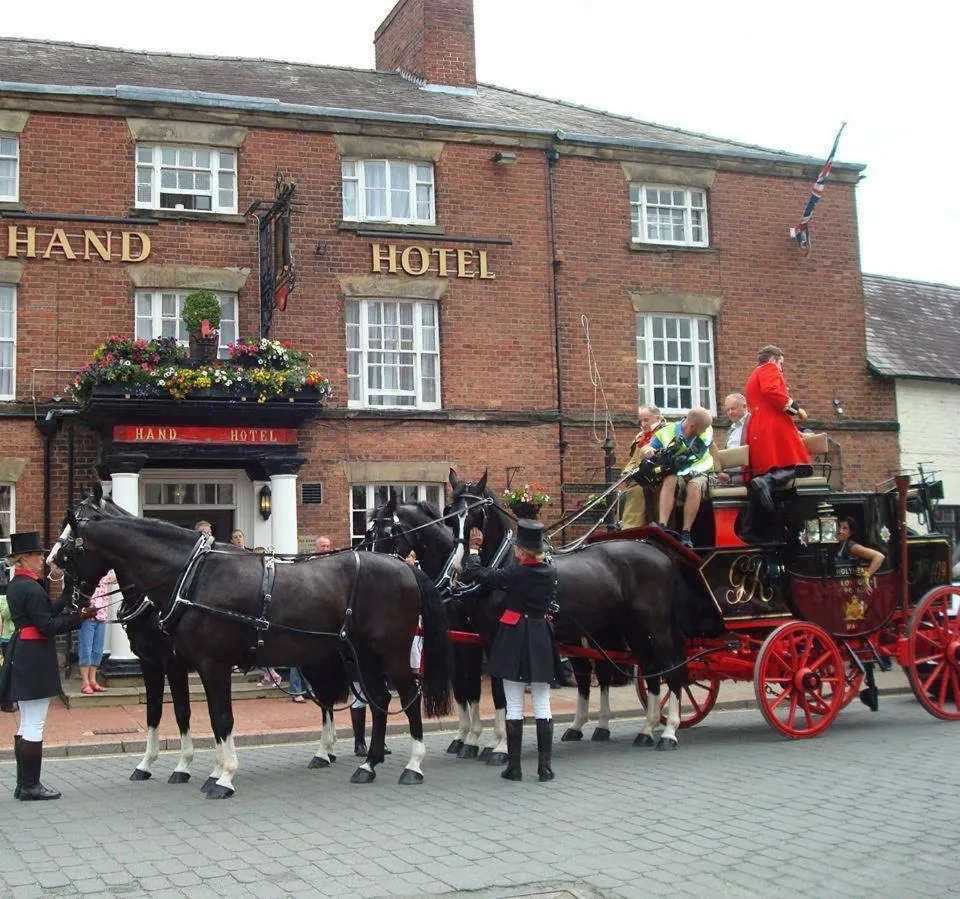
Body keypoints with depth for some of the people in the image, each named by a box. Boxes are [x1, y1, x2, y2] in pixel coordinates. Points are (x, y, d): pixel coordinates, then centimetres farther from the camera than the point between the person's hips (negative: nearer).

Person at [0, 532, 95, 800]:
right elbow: (47, 626, -21)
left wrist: (68, 595, 12)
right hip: (36, 660, -10)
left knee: (26, 725, 16)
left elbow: (47, 611, 13)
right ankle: (31, 786, 4)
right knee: (34, 726, -2)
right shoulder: (31, 589, -18)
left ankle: (24, 784, 23)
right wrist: (79, 617, -18)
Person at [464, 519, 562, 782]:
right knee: (542, 706, 9)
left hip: (514, 640, -4)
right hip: (543, 640, 4)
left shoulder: (515, 574, -15)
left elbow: (477, 574, -8)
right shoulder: (551, 573, 0)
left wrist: (473, 550, 9)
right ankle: (545, 766, 9)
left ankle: (514, 767, 7)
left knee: (514, 707, 3)